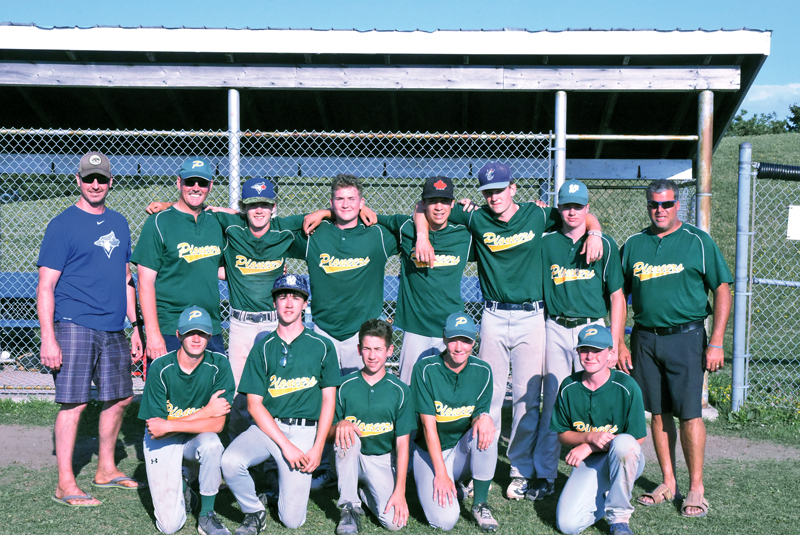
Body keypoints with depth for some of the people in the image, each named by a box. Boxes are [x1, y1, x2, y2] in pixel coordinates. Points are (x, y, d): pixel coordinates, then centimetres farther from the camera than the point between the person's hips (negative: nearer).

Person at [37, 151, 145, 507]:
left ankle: (106, 470, 28)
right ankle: (65, 485, 4)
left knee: (119, 398, 11)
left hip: (113, 329, 7)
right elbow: (45, 286, -9)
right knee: (74, 403, -6)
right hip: (75, 326, -6)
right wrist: (48, 338, -17)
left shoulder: (118, 223, 14)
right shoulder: (62, 225, -4)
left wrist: (135, 326, 16)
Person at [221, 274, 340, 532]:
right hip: (267, 426, 1)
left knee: (292, 520, -9)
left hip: (304, 431, -1)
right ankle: (254, 512, -2)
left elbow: (328, 399, 5)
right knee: (230, 461, -30)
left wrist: (317, 448, -7)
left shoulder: (322, 346, 5)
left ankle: (285, 477, 24)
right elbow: (254, 404, 0)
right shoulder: (262, 348, 6)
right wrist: (285, 444, -11)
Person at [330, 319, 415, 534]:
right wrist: (340, 424, -26)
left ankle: (366, 493, 13)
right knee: (346, 435, -34)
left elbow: (402, 444, -6)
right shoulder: (345, 386, -4)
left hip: (381, 460, 0)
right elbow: (328, 434, -1)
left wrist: (400, 491, -13)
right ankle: (349, 507, -18)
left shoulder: (400, 391, -5)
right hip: (350, 458, 0)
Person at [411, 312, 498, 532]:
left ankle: (480, 504, -12)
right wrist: (440, 473, -19)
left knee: (485, 432, -32)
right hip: (430, 452, -3)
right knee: (444, 519, -24)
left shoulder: (482, 371, -5)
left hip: (462, 449, 3)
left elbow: (479, 413, -1)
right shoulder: (426, 369, -15)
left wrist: (483, 417, -28)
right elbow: (429, 425, -16)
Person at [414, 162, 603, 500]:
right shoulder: (477, 220, 2)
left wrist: (593, 234, -7)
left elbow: (585, 217, 13)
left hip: (531, 317, 0)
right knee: (488, 395, 3)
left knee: (527, 397, 2)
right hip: (494, 317, 1)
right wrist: (422, 236, -8)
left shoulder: (536, 216, 2)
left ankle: (521, 470, 13)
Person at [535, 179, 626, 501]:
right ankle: (546, 475, 9)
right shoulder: (546, 243, 7)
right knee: (551, 403, 2)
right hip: (555, 330, 1)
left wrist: (614, 343, -3)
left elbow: (616, 296, 2)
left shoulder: (604, 244, 3)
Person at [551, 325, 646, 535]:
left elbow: (637, 438, -11)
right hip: (589, 463, 2)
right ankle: (604, 497, 16)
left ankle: (620, 517, -16)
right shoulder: (569, 387, -4)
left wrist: (587, 447, -14)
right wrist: (591, 437, -20)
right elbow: (563, 435, 3)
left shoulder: (626, 387, -13)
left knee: (623, 443, -39)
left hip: (626, 460, -2)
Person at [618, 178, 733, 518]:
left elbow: (722, 291, 0)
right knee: (658, 412, 8)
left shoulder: (698, 241, 1)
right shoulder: (633, 245, 10)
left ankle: (696, 487, 6)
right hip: (645, 338, 3)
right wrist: (619, 343, 6)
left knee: (689, 413, -5)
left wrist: (716, 343, -8)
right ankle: (668, 483, 19)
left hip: (685, 337, -3)